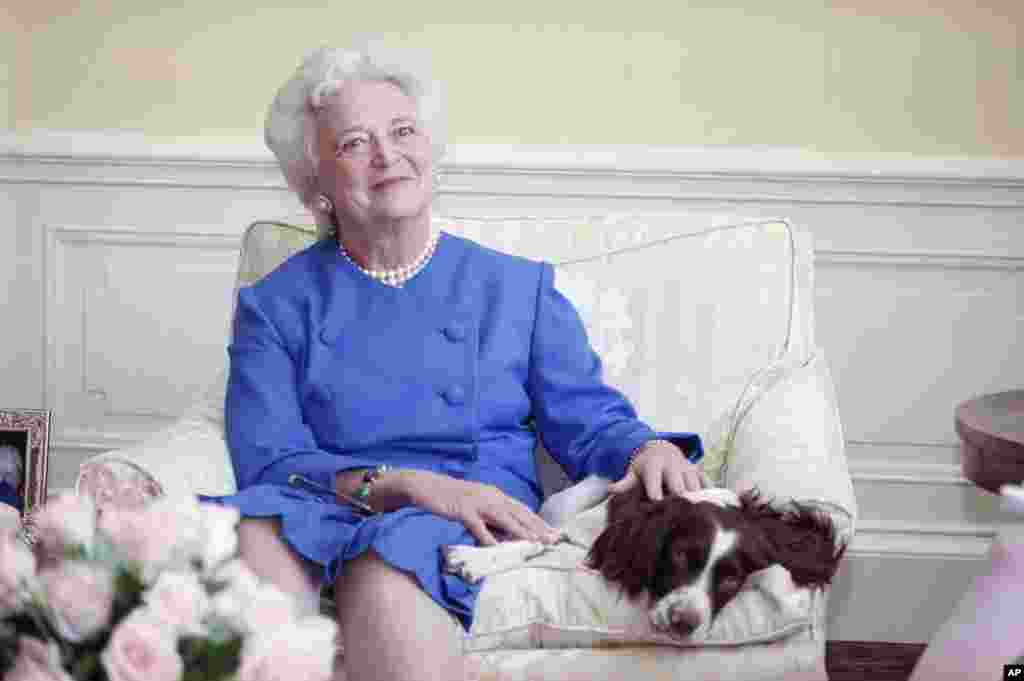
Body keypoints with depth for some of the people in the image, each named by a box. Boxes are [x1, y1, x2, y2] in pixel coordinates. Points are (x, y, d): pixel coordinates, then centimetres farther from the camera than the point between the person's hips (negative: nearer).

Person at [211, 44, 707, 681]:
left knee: (384, 577, -39)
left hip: (475, 526, -1)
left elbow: (588, 419, 15)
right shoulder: (277, 306, 15)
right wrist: (401, 483, -15)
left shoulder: (518, 287, 19)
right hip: (323, 514, 1)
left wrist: (649, 448, -11)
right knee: (250, 542, -37)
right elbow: (267, 457, 2)